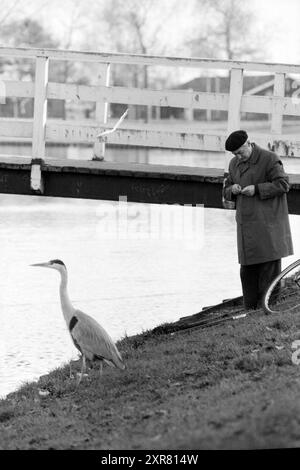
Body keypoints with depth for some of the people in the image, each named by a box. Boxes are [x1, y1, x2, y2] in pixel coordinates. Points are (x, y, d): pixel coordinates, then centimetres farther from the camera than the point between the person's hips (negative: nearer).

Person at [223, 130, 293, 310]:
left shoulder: (269, 159, -7)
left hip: (268, 225, -6)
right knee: (248, 271, 5)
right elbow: (226, 192, 19)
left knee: (269, 270, -6)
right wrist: (232, 190, -5)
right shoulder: (235, 164, 14)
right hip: (247, 226, 6)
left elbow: (283, 184, -11)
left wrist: (257, 189, -18)